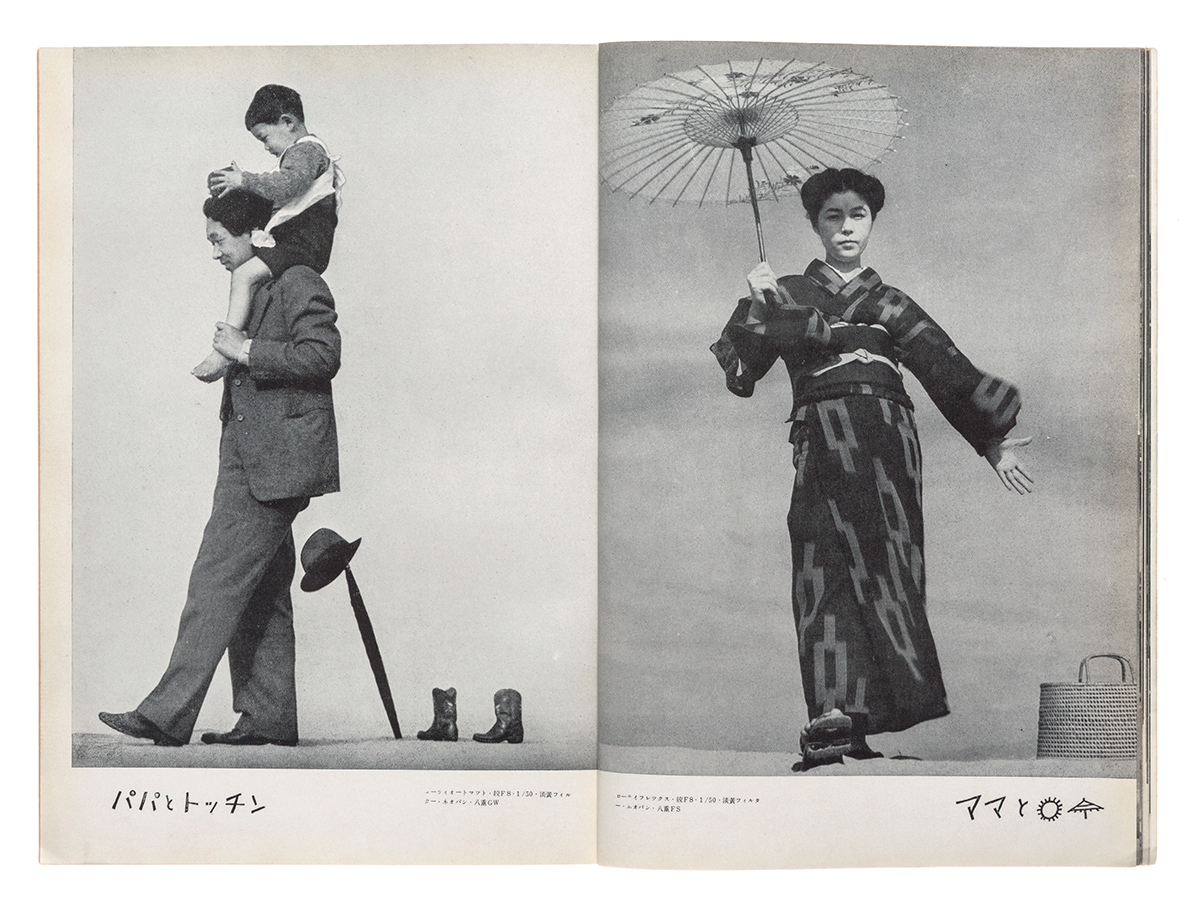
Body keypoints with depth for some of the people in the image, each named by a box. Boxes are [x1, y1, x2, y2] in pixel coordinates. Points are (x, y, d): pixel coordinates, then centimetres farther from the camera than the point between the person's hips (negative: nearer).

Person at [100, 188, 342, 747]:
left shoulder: (299, 283, -8)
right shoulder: (254, 288, 21)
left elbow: (322, 356, -17)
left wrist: (246, 351, -14)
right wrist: (229, 358, 10)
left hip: (276, 459, -10)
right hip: (247, 455, 10)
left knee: (219, 579, -11)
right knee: (262, 589, 10)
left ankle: (169, 713, -10)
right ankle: (267, 717, 15)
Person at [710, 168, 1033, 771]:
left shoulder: (890, 303, 23)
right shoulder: (785, 295, 20)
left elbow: (949, 370, 16)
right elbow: (738, 373, 7)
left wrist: (992, 441, 9)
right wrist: (754, 304, -6)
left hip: (886, 438, 1)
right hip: (823, 438, 0)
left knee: (881, 557, -16)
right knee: (828, 558, -18)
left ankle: (841, 718, -21)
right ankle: (834, 711, -28)